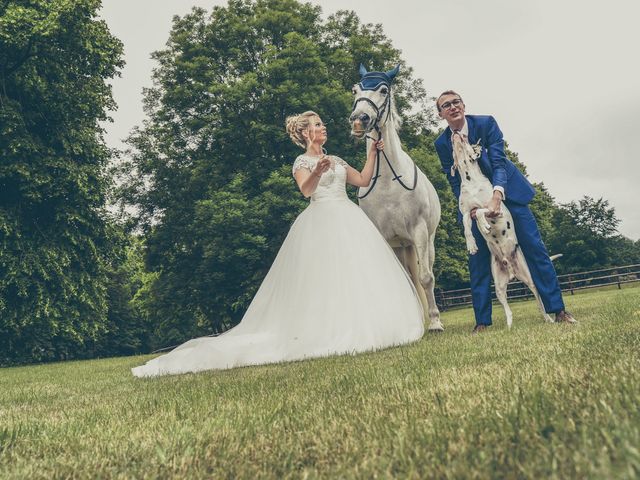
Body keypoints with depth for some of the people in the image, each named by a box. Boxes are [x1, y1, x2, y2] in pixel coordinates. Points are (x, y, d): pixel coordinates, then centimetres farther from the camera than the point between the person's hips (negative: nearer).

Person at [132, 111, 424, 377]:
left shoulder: (336, 160, 22)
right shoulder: (302, 162, 2)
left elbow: (363, 180, 21)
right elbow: (306, 190, -18)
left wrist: (372, 153, 18)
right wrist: (317, 173, -38)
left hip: (350, 219, 7)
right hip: (322, 221, -7)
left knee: (358, 273, 1)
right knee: (325, 277, -13)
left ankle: (361, 329, 7)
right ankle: (331, 333, -10)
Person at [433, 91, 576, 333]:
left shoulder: (486, 123, -14)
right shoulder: (442, 143, -7)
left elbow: (499, 162, -20)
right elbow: (454, 181, -4)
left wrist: (496, 197, -34)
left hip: (507, 190, -1)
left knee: (534, 247, -5)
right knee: (478, 259, -3)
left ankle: (558, 310, 2)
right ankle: (482, 321, 2)